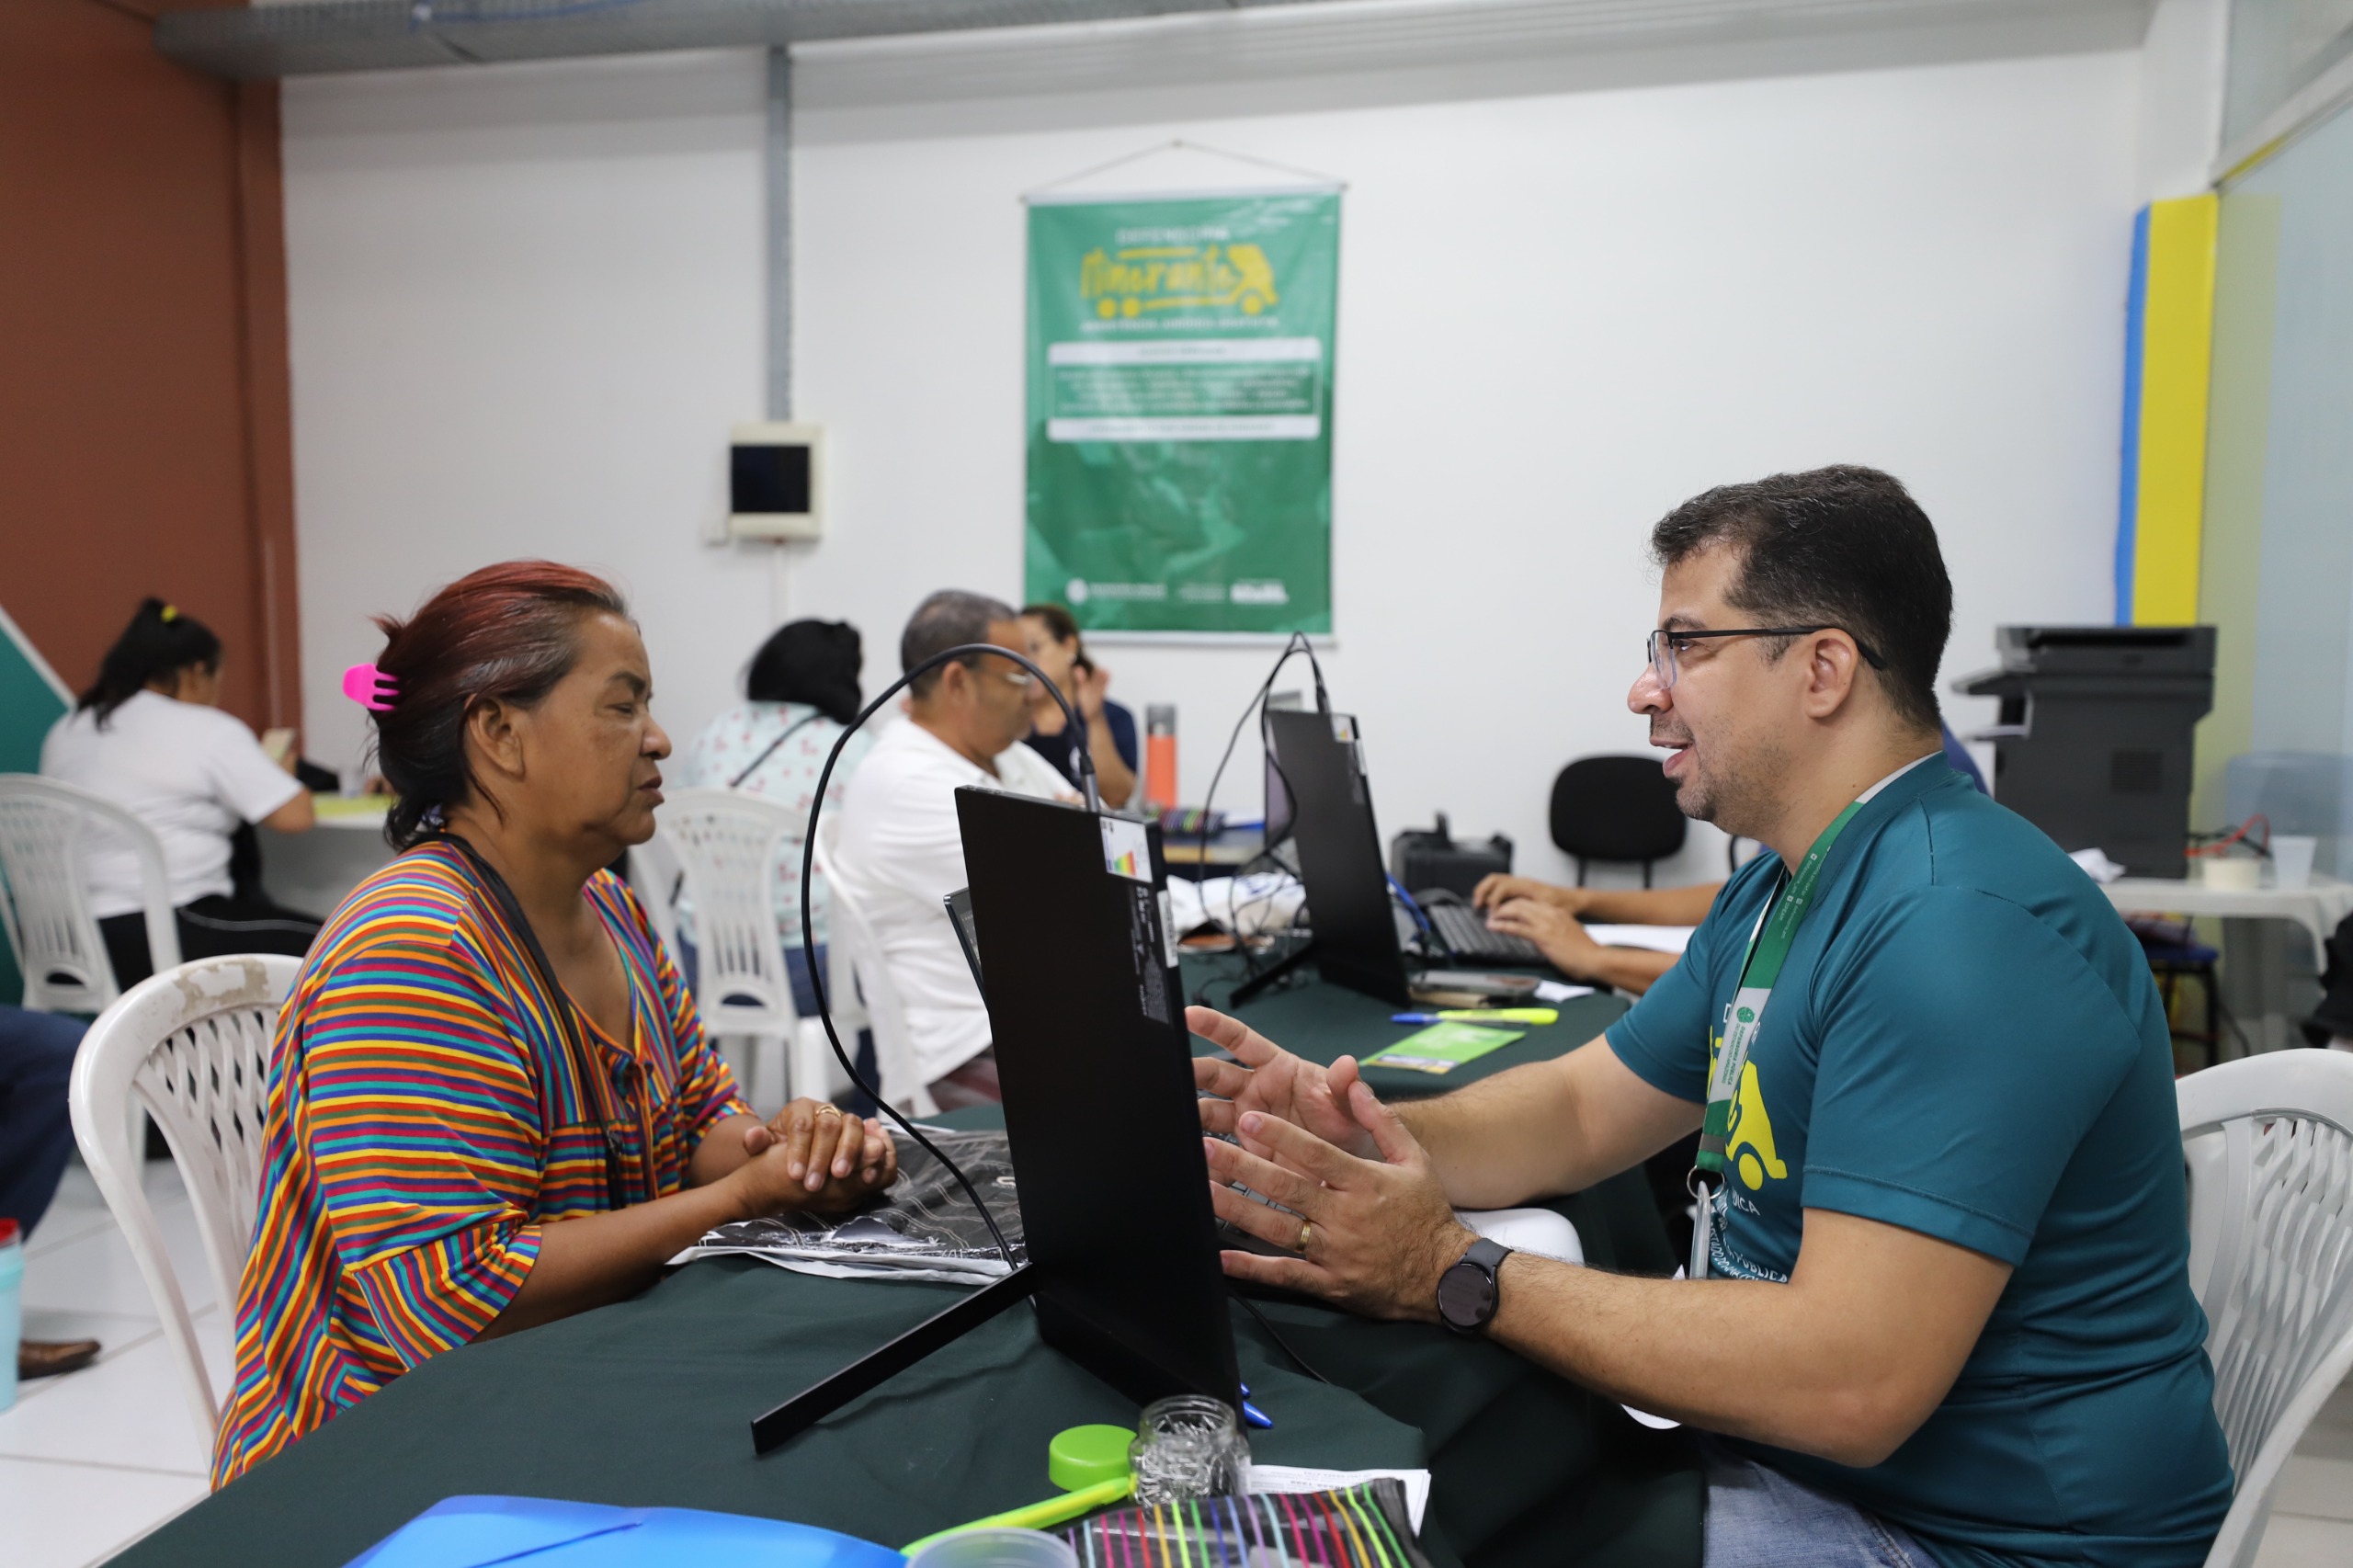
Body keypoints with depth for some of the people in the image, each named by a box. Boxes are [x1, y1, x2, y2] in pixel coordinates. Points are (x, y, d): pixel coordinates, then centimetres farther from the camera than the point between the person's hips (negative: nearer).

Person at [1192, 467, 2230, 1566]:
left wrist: (1453, 1274, -26)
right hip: (1778, 1447, 8)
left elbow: (1850, 1387, -32)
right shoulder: (1778, 888, 8)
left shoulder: (1961, 928, -26)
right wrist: (1354, 1135, -9)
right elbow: (1582, 1108, 11)